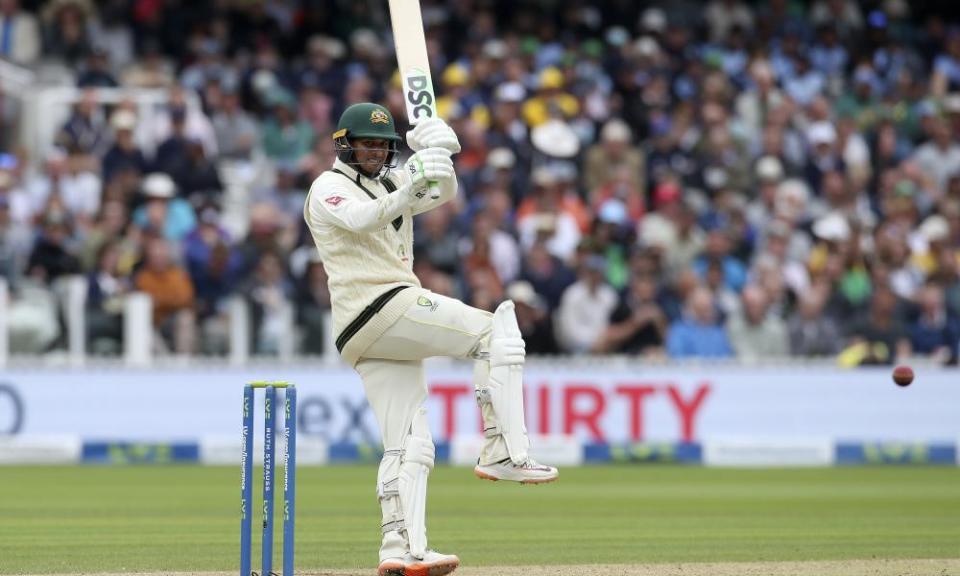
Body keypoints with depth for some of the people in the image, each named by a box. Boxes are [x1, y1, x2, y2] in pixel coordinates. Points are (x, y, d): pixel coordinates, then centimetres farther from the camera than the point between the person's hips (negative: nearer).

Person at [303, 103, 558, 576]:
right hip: (379, 306, -9)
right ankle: (503, 452, -21)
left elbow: (444, 194, 10)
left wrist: (437, 158, -11)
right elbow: (362, 219, -22)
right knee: (495, 331, -14)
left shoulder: (391, 184, 25)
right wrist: (408, 186, -37)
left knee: (409, 446, 2)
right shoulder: (328, 189, 0)